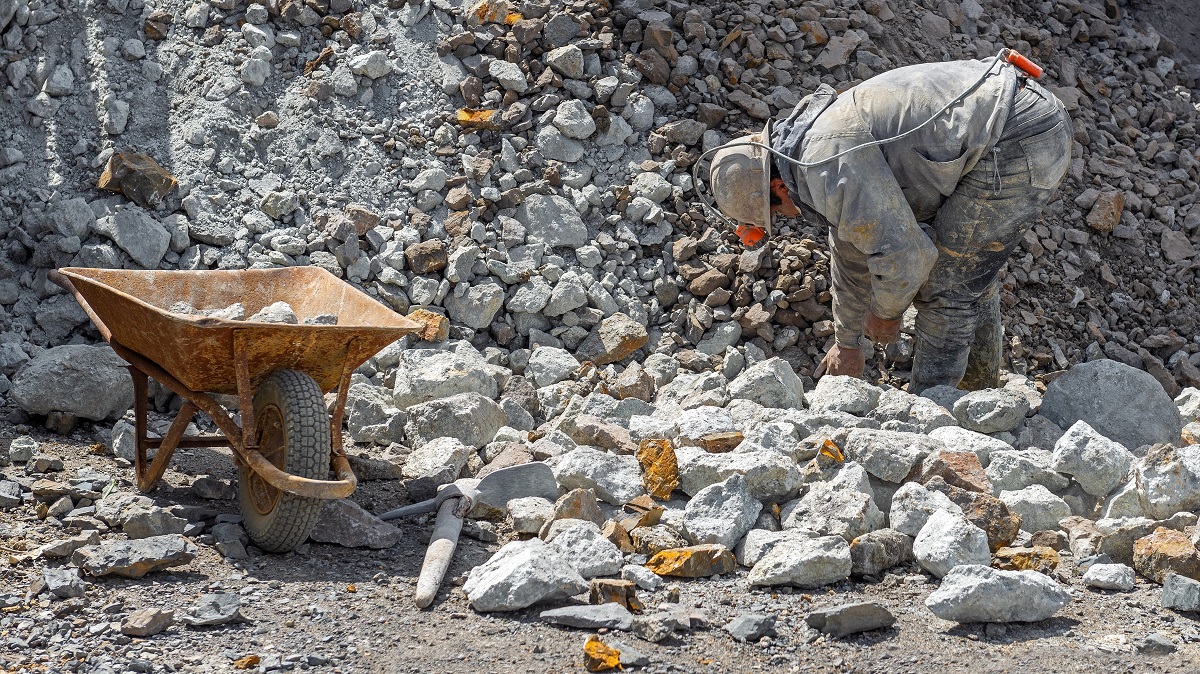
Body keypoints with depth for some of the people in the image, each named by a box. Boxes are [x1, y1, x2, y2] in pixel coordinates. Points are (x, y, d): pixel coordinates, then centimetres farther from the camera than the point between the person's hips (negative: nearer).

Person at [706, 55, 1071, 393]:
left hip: (1017, 142, -11)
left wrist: (884, 313, 4)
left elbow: (901, 255, -18)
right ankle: (978, 392, 36)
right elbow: (853, 247, 31)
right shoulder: (827, 142, 18)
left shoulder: (830, 169, -16)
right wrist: (847, 342, 40)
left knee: (945, 279, 0)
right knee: (971, 269, 24)